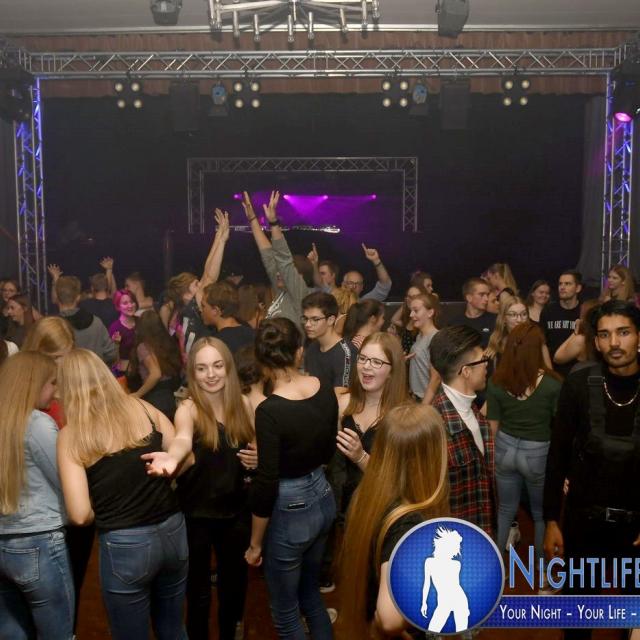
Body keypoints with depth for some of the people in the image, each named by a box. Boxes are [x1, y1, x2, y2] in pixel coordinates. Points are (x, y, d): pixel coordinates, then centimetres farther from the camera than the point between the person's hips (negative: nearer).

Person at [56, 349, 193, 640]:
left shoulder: (70, 435, -8)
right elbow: (181, 452, 6)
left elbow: (80, 515, -10)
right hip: (173, 531, 4)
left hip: (125, 545, -3)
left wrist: (110, 511, 6)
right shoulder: (142, 407, 1)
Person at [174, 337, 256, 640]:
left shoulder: (243, 405, -5)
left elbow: (256, 448, 12)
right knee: (198, 589, 10)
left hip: (235, 510, 4)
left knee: (234, 582, 20)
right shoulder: (188, 410, -17)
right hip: (196, 515, -4)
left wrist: (258, 458, -11)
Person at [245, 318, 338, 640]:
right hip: (323, 499, 7)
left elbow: (266, 484, -19)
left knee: (285, 612, 16)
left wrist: (255, 543, -7)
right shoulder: (326, 391, -6)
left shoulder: (269, 411, -25)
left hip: (290, 511, -7)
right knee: (309, 591, 28)